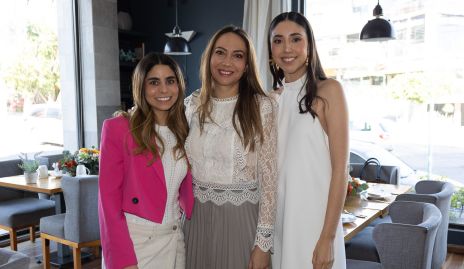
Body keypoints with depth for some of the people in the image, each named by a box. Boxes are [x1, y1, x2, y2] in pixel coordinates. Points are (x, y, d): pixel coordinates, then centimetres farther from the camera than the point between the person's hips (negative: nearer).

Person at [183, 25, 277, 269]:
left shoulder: (262, 107, -10)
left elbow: (268, 178, -10)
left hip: (242, 218, -3)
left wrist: (263, 243, -11)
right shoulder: (192, 104, 2)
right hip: (197, 217, 4)